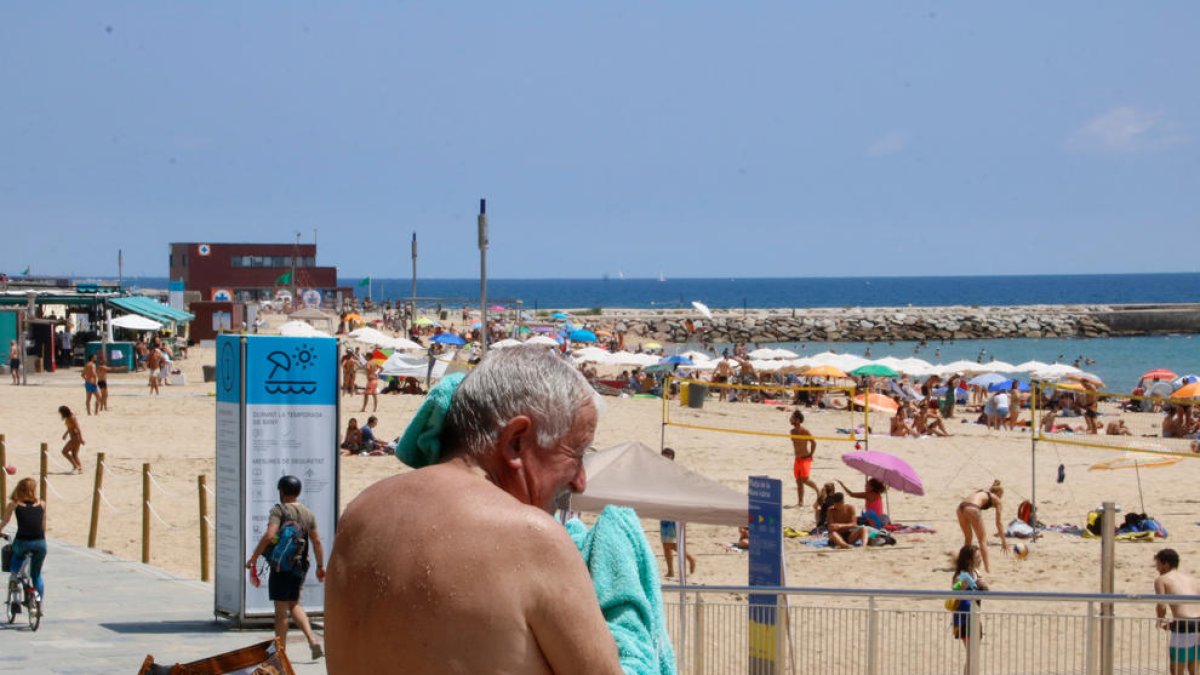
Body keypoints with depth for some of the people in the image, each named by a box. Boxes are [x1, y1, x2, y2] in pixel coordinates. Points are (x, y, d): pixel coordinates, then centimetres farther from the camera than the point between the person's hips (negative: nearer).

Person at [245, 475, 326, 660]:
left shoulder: (279, 510, -11)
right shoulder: (308, 514, 8)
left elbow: (269, 536, -23)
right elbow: (316, 542, 10)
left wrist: (254, 558, -16)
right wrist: (320, 566, 19)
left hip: (283, 567, -6)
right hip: (301, 566, 6)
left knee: (281, 609, 1)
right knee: (294, 605, 20)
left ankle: (281, 651, 6)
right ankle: (312, 640, 4)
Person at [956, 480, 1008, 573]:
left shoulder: (981, 493, 36)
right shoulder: (996, 500, 19)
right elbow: (999, 522, 16)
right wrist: (1003, 541, 19)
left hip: (961, 506, 6)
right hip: (972, 509, -6)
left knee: (968, 537, 25)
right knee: (983, 539, 8)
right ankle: (987, 568, 3)